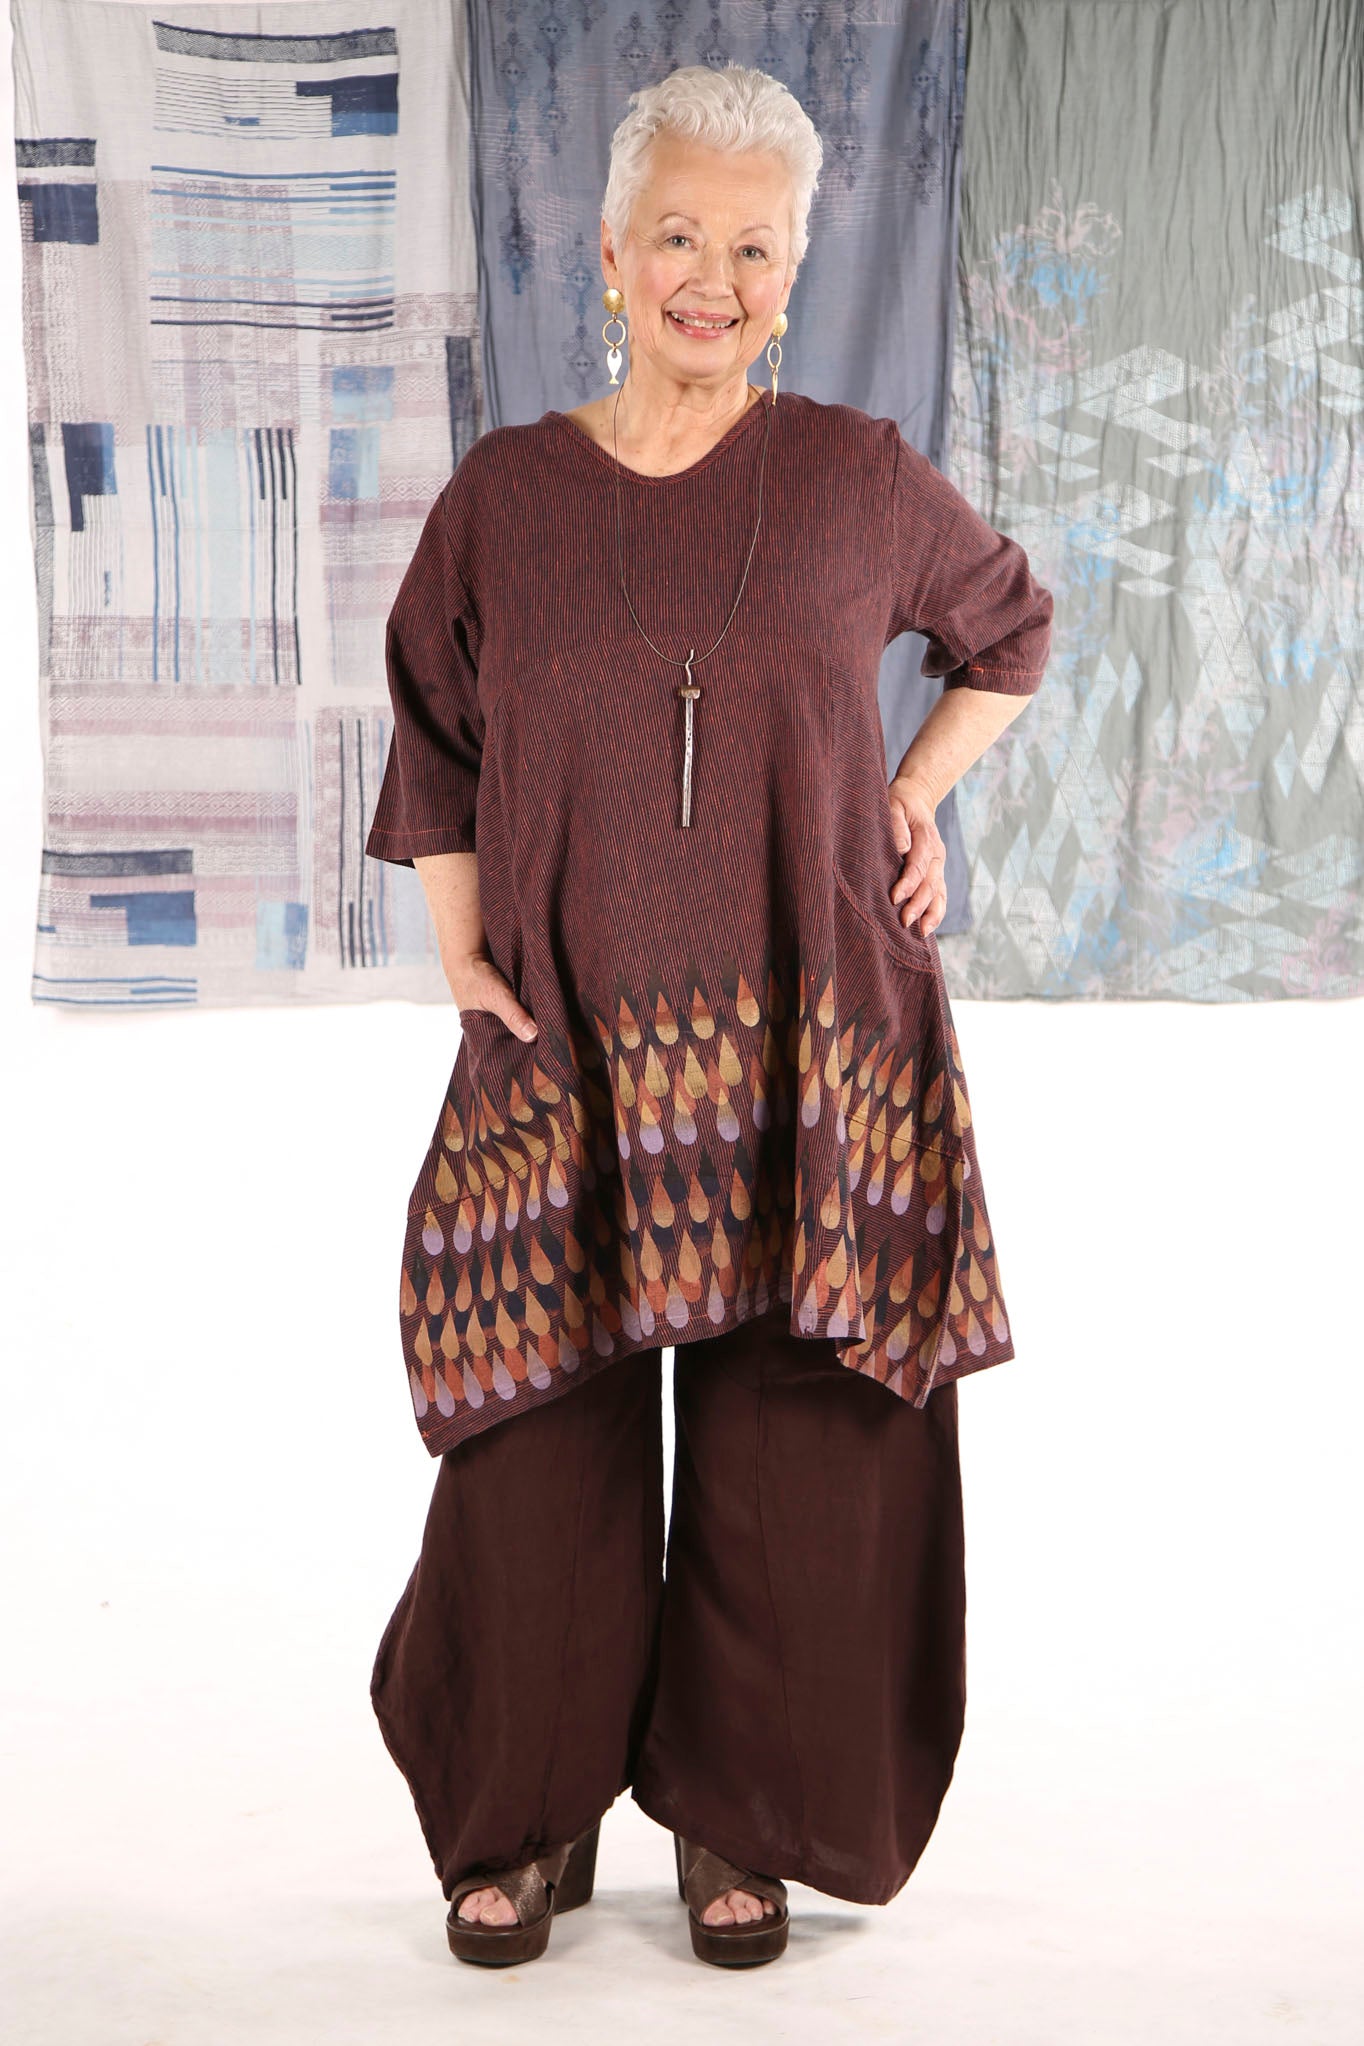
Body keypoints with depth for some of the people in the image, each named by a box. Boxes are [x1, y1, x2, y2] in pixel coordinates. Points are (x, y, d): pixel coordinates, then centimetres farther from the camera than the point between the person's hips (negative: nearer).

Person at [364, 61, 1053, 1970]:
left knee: (792, 1454, 5)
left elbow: (1010, 629, 20)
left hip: (817, 1059, 0)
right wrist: (461, 951, 0)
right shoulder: (503, 494, 4)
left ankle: (740, 1813, 25)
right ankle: (530, 1814, 24)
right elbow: (434, 743, 12)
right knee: (547, 1455, 2)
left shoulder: (859, 478, 2)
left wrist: (915, 796, 8)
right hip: (566, 1062, 0)